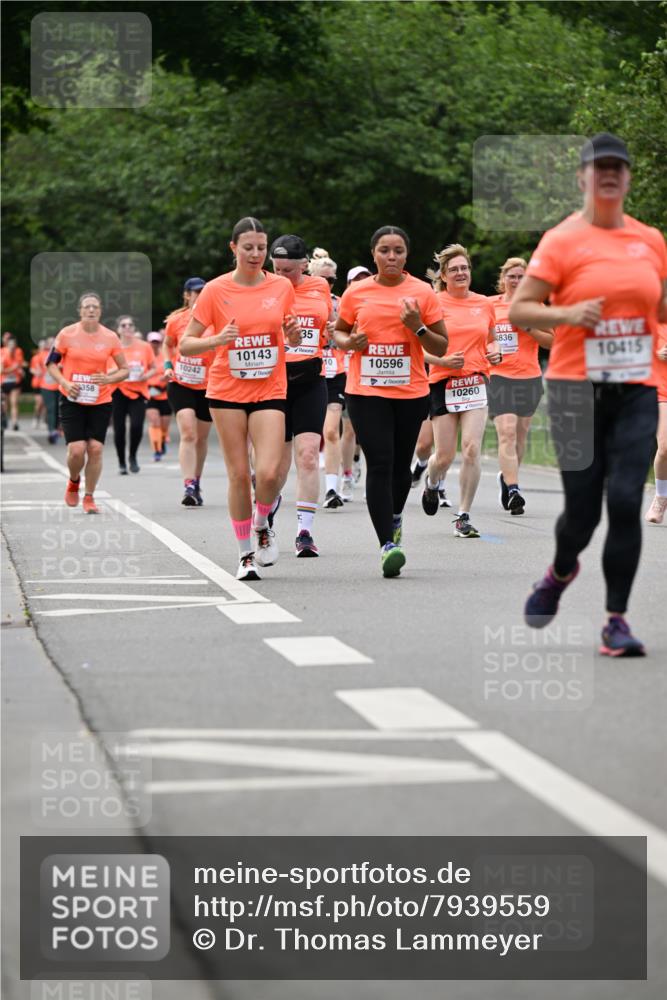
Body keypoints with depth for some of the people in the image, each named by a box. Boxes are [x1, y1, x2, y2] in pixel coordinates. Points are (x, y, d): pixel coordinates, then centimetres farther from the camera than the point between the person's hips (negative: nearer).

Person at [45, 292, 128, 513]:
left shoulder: (110, 337, 0)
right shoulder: (67, 334, -3)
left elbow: (125, 369, 7)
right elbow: (51, 363, 5)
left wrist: (108, 379, -13)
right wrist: (65, 383, -11)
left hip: (101, 402, 1)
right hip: (72, 401, -1)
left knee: (95, 449, -6)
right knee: (77, 449, -11)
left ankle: (89, 497, 10)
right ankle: (73, 482, 22)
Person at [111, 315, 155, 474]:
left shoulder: (144, 347, 4)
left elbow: (153, 368, 10)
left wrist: (146, 376, -10)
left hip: (138, 391, 0)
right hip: (118, 391, 0)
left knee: (137, 426, -15)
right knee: (119, 429, -1)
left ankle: (133, 457, 11)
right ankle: (122, 462, 17)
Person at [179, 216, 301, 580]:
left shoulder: (282, 287, 2)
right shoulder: (216, 290, -4)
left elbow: (292, 338, 17)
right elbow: (185, 344, -3)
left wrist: (294, 333, -7)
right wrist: (217, 340, -22)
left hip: (270, 391, 1)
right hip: (227, 391, -1)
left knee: (268, 474, -14)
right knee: (239, 474, -1)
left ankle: (262, 525, 17)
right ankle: (246, 553, 14)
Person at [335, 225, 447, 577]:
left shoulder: (422, 292, 2)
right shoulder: (356, 293, 3)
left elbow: (441, 348, 6)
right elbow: (338, 331, 18)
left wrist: (418, 328, -13)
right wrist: (348, 341, -5)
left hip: (411, 392, 1)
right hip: (365, 392, -1)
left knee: (400, 465, 9)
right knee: (379, 464, -13)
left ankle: (394, 517, 41)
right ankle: (387, 545, -16)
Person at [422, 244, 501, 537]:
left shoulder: (484, 304, 9)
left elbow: (492, 339, 24)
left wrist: (495, 352, 2)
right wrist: (443, 360, -18)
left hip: (476, 383, 2)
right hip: (443, 384, -2)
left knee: (472, 449, -12)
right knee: (445, 455, 1)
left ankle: (463, 516, -4)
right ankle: (432, 483, 38)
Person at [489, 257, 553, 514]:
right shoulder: (490, 305, 6)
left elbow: (552, 340, 3)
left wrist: (527, 328, -10)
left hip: (529, 378, 1)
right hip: (499, 377, -1)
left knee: (520, 435, 10)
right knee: (506, 433, -15)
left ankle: (506, 477, 33)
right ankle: (513, 491, -20)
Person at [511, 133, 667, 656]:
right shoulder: (563, 240, -2)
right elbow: (518, 310, -3)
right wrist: (567, 314, -19)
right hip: (577, 389, -2)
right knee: (582, 509, -1)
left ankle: (617, 621, -2)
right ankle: (561, 572, 34)